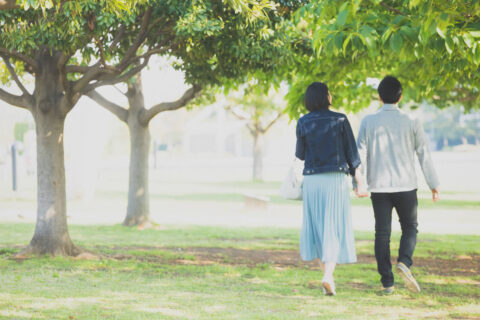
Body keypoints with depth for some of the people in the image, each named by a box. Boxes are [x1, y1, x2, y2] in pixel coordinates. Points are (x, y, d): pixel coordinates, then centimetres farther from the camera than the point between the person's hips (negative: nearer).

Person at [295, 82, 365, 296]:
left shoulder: (303, 123, -1)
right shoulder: (340, 120, -4)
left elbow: (300, 154, 6)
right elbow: (351, 151, 0)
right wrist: (357, 179, 10)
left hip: (312, 180, 2)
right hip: (336, 179, -2)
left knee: (317, 228, 14)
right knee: (335, 229, -1)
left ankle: (327, 275, 18)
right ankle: (328, 276, -18)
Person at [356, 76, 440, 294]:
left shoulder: (369, 122, -1)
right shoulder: (411, 122, -2)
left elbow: (360, 153, -4)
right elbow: (424, 154, 1)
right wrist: (434, 184, 7)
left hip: (379, 186, 1)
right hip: (406, 186, -1)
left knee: (382, 233, 5)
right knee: (410, 227, 13)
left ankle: (387, 283, 4)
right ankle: (404, 263, -13)